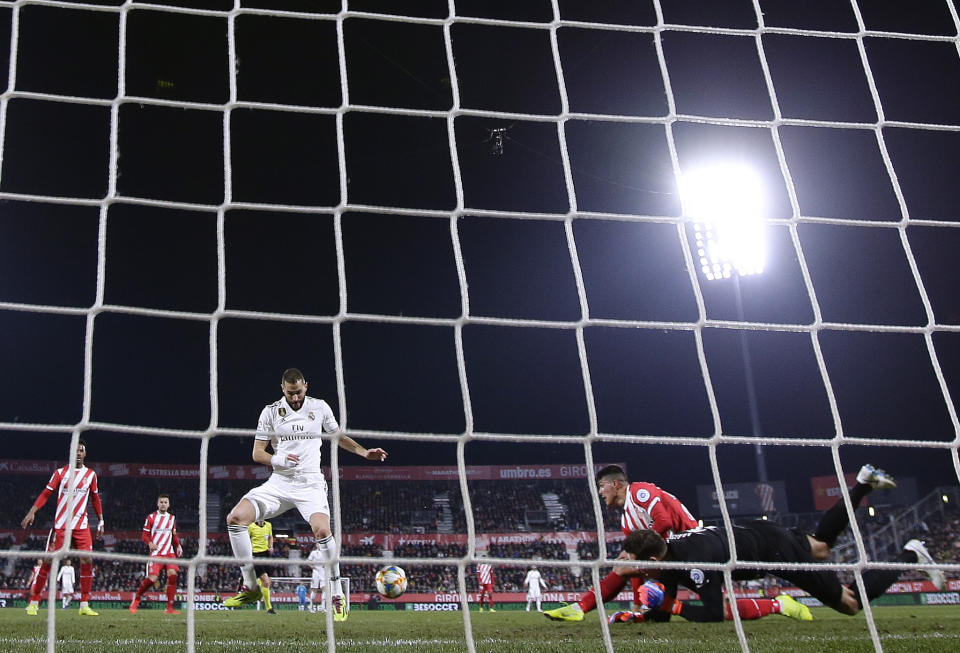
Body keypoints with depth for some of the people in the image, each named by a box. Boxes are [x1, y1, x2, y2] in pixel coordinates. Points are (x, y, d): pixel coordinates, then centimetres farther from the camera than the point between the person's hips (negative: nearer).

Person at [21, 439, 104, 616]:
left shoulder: (90, 474, 9)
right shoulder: (60, 472, 3)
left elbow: (95, 499, 16)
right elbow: (46, 494, 0)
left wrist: (100, 522, 14)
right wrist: (32, 512, -12)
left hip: (81, 526, 2)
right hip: (60, 525, -2)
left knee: (87, 561, -9)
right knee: (48, 561, -4)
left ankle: (84, 605, -3)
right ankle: (34, 602, 7)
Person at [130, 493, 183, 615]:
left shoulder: (172, 518, 16)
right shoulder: (151, 517, 3)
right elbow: (144, 535, 2)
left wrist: (178, 545, 6)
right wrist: (150, 543, -19)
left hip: (169, 552, 3)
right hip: (156, 553, -3)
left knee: (173, 574, -18)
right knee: (152, 578, -15)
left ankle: (169, 607, -13)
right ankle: (136, 598, 13)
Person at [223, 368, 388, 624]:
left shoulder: (320, 407, 6)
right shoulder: (270, 412, 4)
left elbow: (339, 437, 21)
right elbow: (257, 453, 4)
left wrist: (364, 452, 7)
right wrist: (278, 460, -16)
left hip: (310, 483, -2)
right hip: (279, 482, 2)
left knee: (322, 530, -29)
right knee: (235, 518, -18)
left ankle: (337, 596, -12)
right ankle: (250, 587, -3)